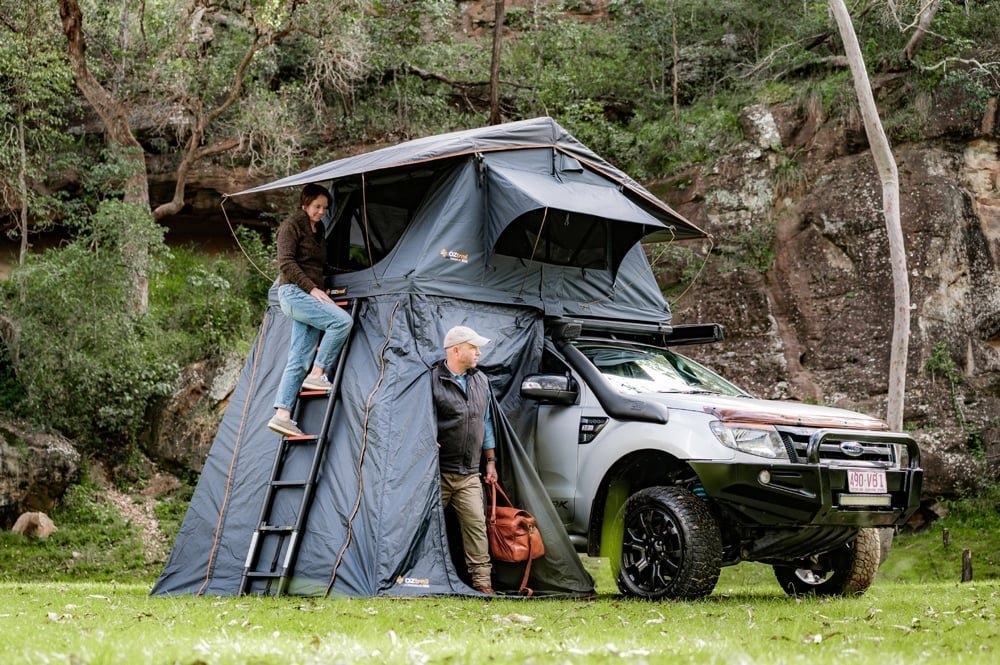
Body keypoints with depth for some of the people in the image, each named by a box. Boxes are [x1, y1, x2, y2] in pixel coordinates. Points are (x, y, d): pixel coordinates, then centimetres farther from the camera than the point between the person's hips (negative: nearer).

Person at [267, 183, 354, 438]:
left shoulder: (319, 230, 21)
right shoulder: (292, 225, -3)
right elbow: (286, 263, -12)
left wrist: (322, 290, 16)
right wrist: (312, 288, -17)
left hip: (309, 295, 8)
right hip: (294, 292, -8)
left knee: (299, 360, -1)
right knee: (341, 320, -25)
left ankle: (282, 414, -5)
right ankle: (317, 375, -18)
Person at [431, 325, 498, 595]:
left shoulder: (481, 381, 12)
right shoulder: (433, 380, -9)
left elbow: (486, 422, 19)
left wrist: (490, 461, 17)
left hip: (469, 475, 5)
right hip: (438, 472, -5)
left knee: (476, 524, -3)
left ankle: (482, 582, -1)